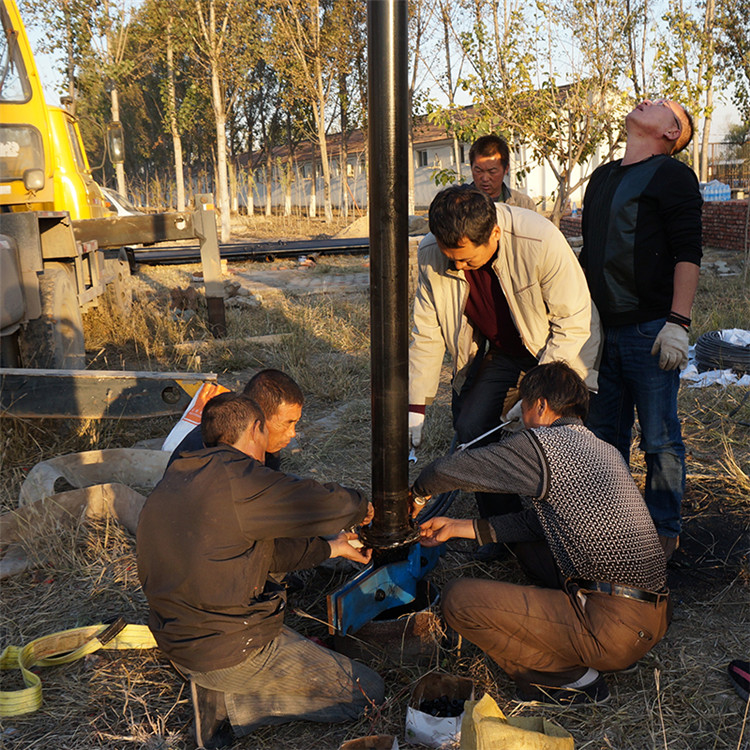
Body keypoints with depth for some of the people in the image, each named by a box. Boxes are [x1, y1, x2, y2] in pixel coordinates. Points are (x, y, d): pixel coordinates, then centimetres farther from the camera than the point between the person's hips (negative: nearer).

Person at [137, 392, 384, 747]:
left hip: (177, 644, 9)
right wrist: (360, 506, 10)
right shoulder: (237, 477, -21)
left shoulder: (174, 481, 7)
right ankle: (225, 701, -3)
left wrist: (330, 547, 22)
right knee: (368, 691, 3)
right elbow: (333, 504, -14)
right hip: (232, 652, -9)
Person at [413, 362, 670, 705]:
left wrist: (417, 494, 19)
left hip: (616, 626, -9)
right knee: (525, 535, 25)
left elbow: (447, 469, -4)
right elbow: (532, 521, 19)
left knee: (459, 599, -10)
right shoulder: (604, 449, 14)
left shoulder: (542, 446, -12)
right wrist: (458, 527, 22)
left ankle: (569, 679, 1)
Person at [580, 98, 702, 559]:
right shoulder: (602, 178, 18)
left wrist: (678, 323, -18)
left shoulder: (673, 176, -3)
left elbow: (688, 255, -10)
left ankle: (664, 529, 18)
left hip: (650, 331, -6)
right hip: (600, 328, 7)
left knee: (660, 441, 2)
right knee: (604, 434, 13)